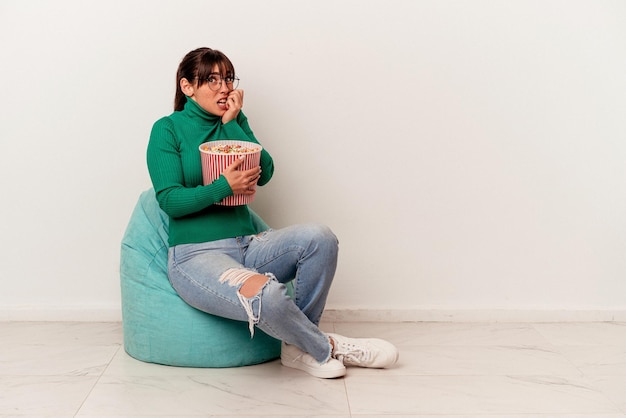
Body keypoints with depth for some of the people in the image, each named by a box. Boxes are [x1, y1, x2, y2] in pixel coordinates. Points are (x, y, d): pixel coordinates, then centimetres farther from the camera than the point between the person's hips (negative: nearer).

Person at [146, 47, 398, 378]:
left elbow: (264, 173, 2)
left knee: (319, 237, -23)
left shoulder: (233, 121, 15)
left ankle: (298, 346, -9)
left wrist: (232, 123, -4)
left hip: (247, 245, 6)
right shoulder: (167, 130, 0)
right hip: (196, 254, -5)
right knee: (266, 295, -36)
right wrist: (224, 186, -23)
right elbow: (169, 200, -9)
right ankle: (325, 349, -6)